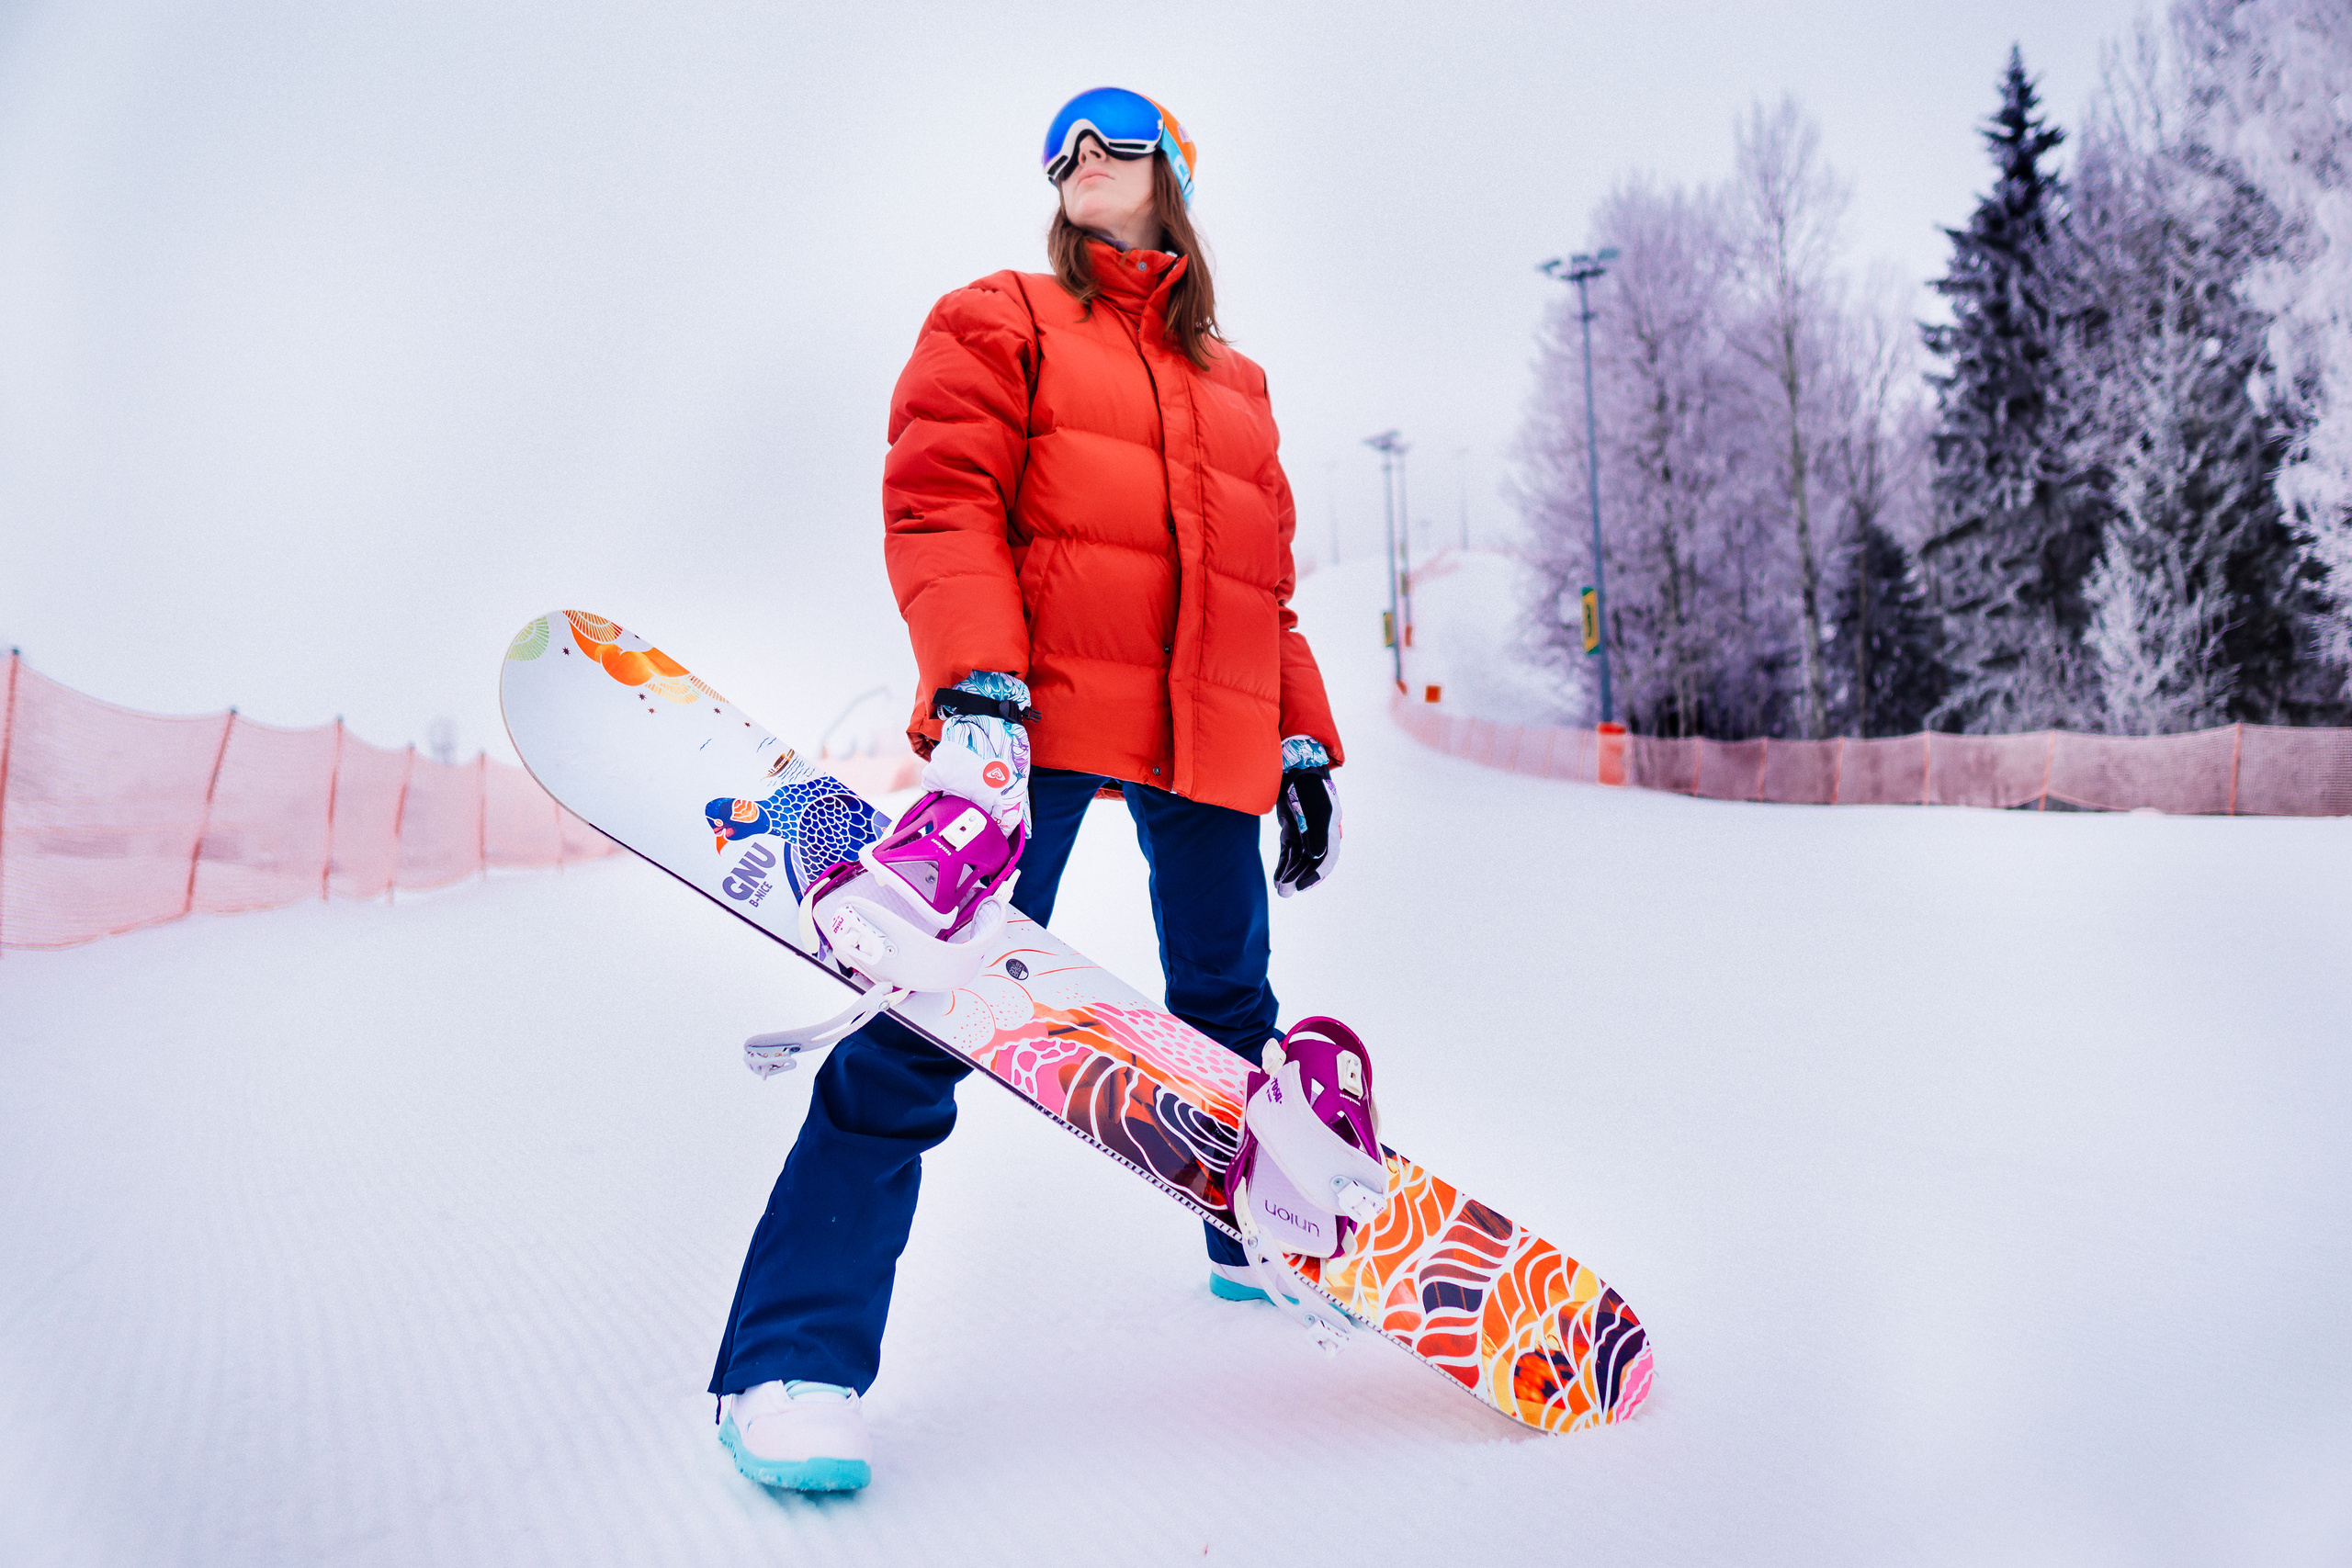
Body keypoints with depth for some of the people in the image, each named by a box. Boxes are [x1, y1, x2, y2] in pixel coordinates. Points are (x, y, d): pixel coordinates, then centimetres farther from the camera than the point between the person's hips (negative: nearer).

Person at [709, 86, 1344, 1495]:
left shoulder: (1237, 386, 25)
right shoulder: (1003, 322, 11)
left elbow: (1267, 585, 25)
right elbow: (941, 501, -4)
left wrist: (1306, 742, 17)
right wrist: (975, 691, -19)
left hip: (1207, 739, 6)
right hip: (1035, 717, -5)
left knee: (1230, 1006, 14)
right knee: (935, 1007, -15)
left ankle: (1259, 1242, 35)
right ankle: (794, 1362, -9)